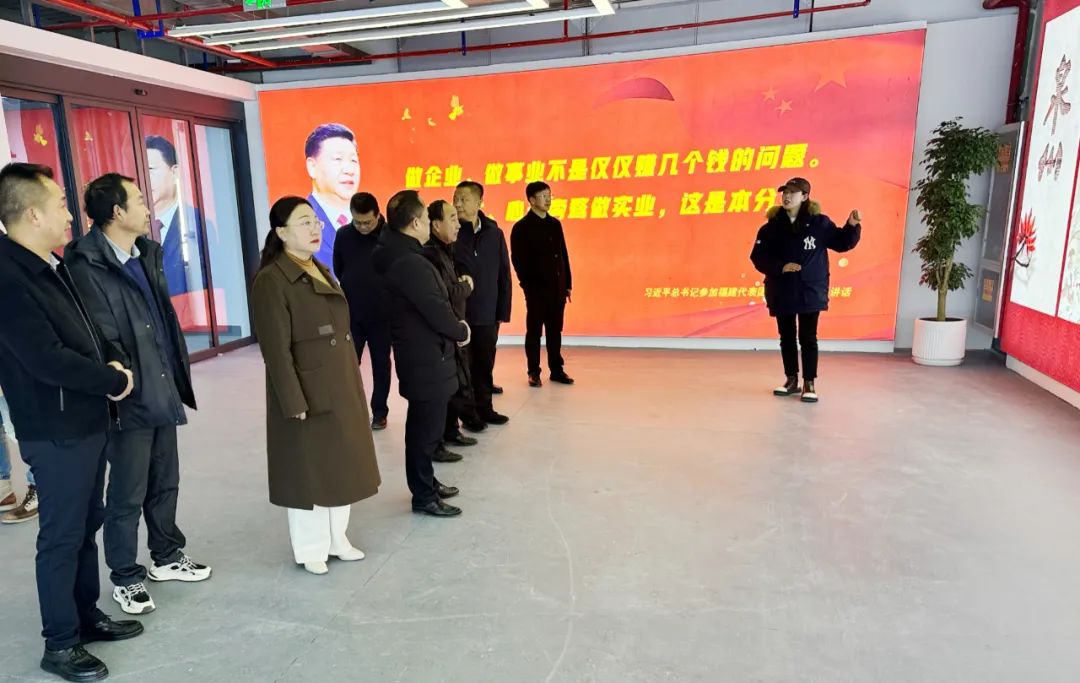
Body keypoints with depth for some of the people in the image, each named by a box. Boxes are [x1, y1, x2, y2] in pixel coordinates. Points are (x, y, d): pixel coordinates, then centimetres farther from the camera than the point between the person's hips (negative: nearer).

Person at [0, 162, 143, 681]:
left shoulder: (53, 267, 9)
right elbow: (48, 359, -24)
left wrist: (113, 361, 1)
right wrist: (115, 381, -12)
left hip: (88, 421, 9)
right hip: (56, 432, -9)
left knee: (87, 525, 18)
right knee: (62, 536, 4)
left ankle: (87, 616, 34)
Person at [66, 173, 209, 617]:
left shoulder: (148, 254, 10)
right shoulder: (87, 265, -15)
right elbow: (100, 339, -17)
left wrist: (177, 374, 12)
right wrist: (125, 385, -14)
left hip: (162, 391, 7)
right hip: (129, 399, -7)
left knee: (165, 484, 19)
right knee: (127, 495, 7)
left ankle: (167, 557, 36)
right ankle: (125, 578, 25)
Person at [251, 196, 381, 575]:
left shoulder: (321, 271, 12)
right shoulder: (271, 281, -14)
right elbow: (276, 351, -18)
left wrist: (354, 385, 15)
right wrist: (295, 402, -19)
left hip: (342, 388, 8)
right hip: (308, 392, -8)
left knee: (340, 464, 17)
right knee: (309, 470, 6)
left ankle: (336, 538, 33)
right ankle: (311, 549, 24)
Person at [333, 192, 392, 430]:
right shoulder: (343, 236, -2)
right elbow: (338, 270, 10)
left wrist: (385, 293, 2)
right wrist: (354, 289, 11)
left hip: (382, 314, -1)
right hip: (350, 314, 1)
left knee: (381, 365, 10)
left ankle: (379, 412, 23)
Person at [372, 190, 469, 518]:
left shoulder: (399, 256, 8)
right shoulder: (411, 263, -24)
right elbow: (436, 312, -22)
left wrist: (455, 325, 4)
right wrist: (461, 332, -5)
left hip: (420, 355, 10)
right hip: (427, 359, -10)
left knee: (423, 427, 21)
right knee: (426, 430, 2)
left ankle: (426, 482, 35)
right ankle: (424, 496, 16)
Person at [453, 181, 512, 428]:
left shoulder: (494, 233, 1)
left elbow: (503, 275, 4)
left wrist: (503, 311, 3)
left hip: (488, 314, 3)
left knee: (485, 365, 14)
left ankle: (484, 408, 30)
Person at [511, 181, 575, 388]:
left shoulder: (555, 224, 11)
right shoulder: (521, 228, -6)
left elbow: (564, 255, 13)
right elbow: (518, 261, -8)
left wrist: (568, 283, 10)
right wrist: (527, 285, -12)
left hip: (557, 288, 5)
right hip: (536, 289, -5)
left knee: (555, 330, 11)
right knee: (534, 331, 3)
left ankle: (556, 370, 19)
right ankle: (534, 372, 12)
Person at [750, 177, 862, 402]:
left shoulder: (819, 223, -3)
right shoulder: (772, 226, -2)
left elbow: (842, 243, 6)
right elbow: (758, 257, -4)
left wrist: (852, 226, -12)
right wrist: (780, 267, -18)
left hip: (810, 292, -2)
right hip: (782, 293, 2)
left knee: (808, 338, 2)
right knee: (787, 338, 12)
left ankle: (809, 383, 10)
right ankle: (792, 380, 25)